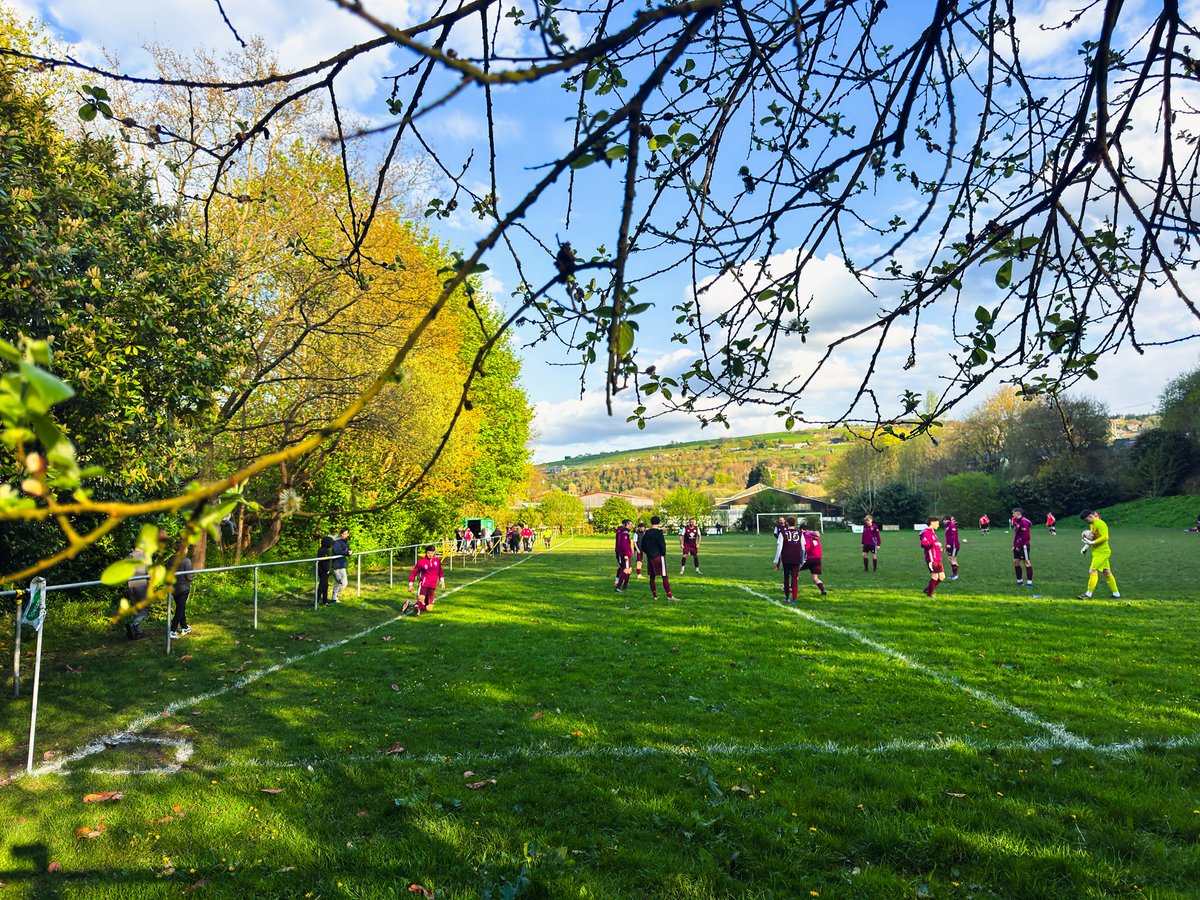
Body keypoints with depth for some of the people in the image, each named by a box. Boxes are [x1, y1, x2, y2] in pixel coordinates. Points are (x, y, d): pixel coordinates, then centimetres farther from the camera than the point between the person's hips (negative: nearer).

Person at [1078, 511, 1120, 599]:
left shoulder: (1100, 524, -17)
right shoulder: (1091, 524, 13)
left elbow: (1105, 537, -24)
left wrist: (1092, 543, -26)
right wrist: (1086, 547, 10)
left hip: (1102, 552, -10)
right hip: (1098, 552, 10)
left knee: (1093, 571, -12)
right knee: (1107, 573, 14)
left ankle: (1088, 594, -10)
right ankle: (1116, 593, 21)